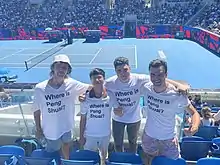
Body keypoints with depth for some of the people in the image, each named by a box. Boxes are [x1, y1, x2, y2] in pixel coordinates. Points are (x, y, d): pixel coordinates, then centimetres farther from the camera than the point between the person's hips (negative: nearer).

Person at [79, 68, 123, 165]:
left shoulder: (110, 96, -13)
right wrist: (81, 136, -1)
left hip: (105, 134, 1)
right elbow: (83, 119, -4)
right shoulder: (86, 98, -14)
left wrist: (117, 110, -29)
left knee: (104, 157, 23)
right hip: (90, 135, 0)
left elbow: (120, 114, -8)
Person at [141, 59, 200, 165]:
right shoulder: (146, 88, -16)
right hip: (148, 136, 3)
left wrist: (194, 127, -39)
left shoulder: (177, 94, -25)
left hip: (168, 139, -3)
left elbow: (194, 113, -19)